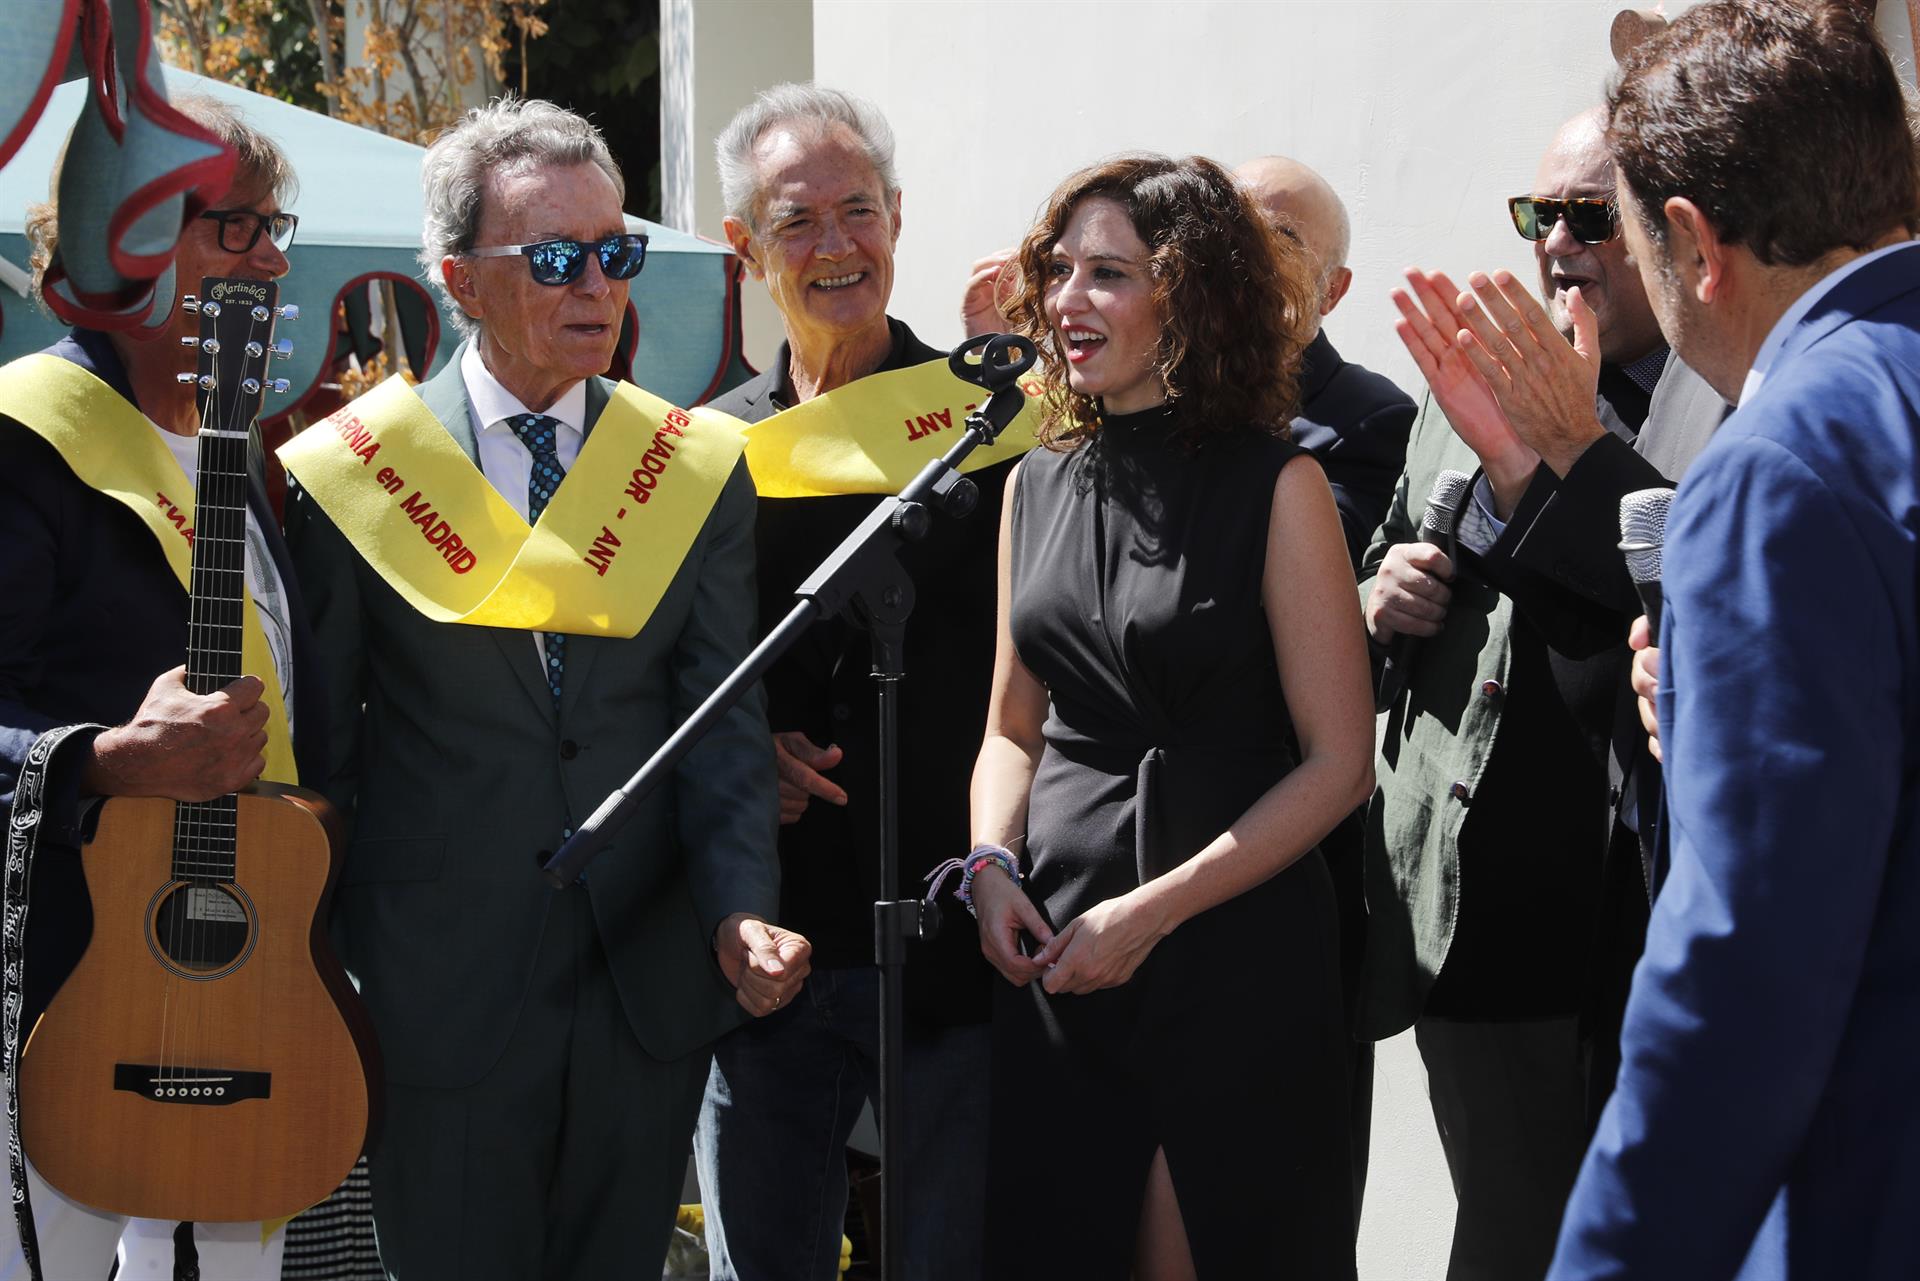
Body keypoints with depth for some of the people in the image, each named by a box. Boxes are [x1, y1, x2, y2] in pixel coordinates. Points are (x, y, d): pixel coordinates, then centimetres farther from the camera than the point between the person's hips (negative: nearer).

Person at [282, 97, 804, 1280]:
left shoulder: (701, 472, 3)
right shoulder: (349, 474, -3)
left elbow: (724, 726, 0)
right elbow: (319, 740, 2)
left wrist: (742, 913, -16)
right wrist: (327, 971, -2)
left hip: (649, 994, 2)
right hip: (440, 995, -2)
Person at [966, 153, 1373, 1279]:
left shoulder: (1277, 485, -6)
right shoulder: (1038, 486, 10)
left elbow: (1338, 762, -9)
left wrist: (1154, 909, -14)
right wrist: (993, 867, 0)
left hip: (1241, 950, -5)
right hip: (1055, 953, 5)